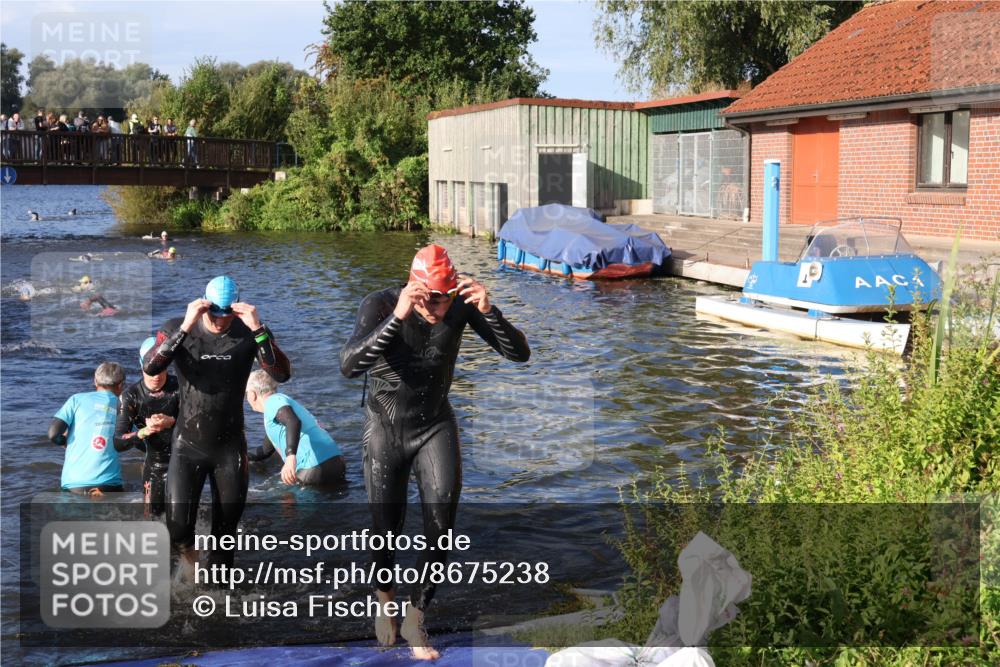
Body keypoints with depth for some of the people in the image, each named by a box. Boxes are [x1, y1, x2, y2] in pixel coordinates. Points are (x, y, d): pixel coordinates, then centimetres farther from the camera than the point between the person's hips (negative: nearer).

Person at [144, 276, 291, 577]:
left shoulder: (250, 333, -8)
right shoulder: (177, 328, -9)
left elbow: (282, 374, -22)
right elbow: (150, 368, -26)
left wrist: (258, 329, -32)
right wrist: (185, 328, -35)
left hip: (230, 447, 1)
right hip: (188, 445, -1)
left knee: (226, 533, 9)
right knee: (177, 528, -8)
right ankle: (188, 552, 27)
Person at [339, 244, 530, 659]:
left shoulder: (462, 305, -18)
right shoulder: (380, 305, -25)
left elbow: (519, 354, -22)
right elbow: (349, 367, -40)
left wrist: (488, 310, -40)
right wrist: (397, 317, -52)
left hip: (436, 425, 2)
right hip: (386, 427, -1)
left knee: (441, 524, -10)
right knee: (386, 529, 9)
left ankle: (416, 618, 10)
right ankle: (385, 599, 40)